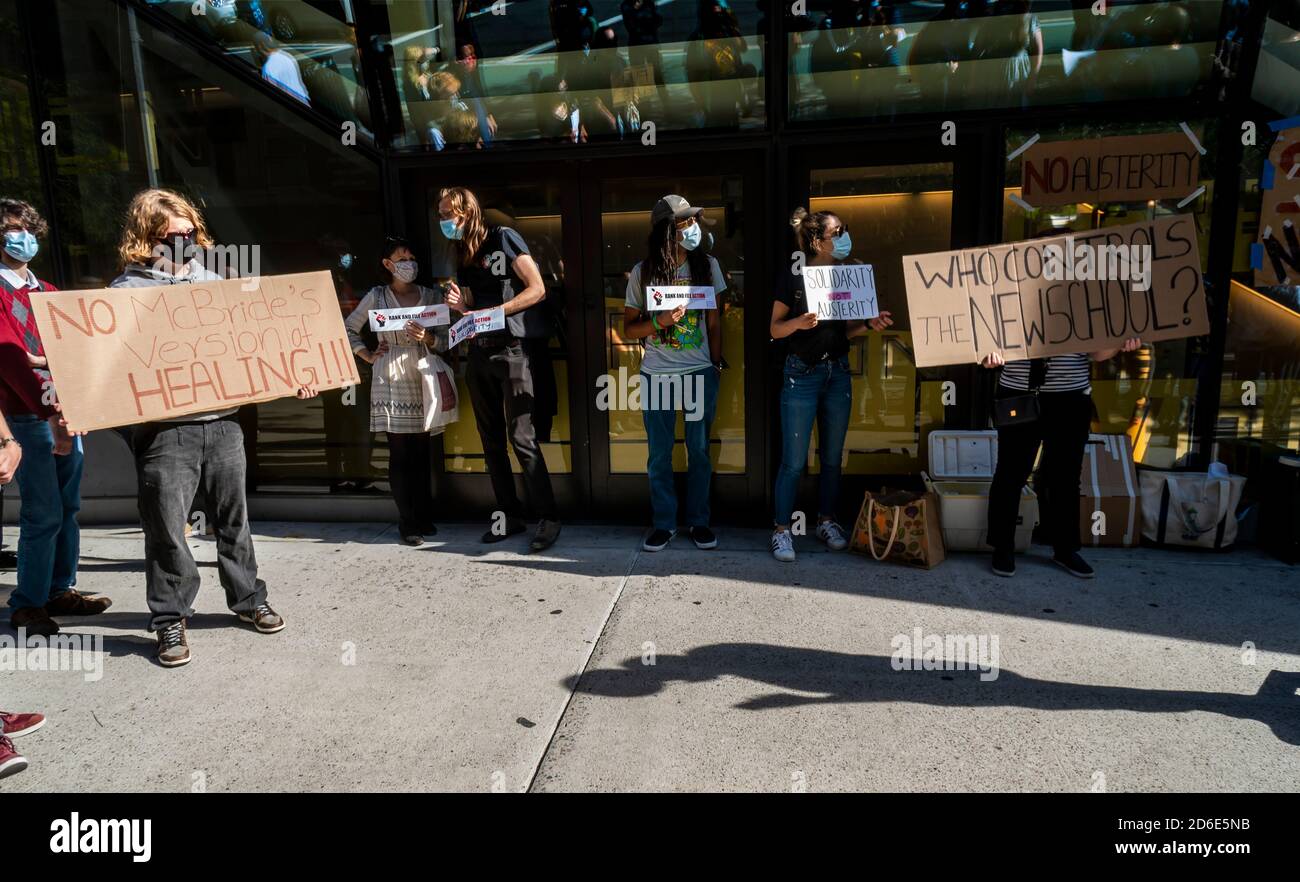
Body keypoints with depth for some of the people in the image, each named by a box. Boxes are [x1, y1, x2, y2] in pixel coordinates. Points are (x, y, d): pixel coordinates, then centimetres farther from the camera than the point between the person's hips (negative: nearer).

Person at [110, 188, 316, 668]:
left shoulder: (214, 282, 12)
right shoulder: (127, 290, -1)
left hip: (222, 421, 4)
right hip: (163, 430, -3)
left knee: (233, 518, 13)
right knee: (167, 527, 1)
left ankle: (248, 598, 28)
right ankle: (171, 619, 17)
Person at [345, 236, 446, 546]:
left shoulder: (431, 296, 10)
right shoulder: (376, 296, 7)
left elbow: (445, 339, 6)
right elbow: (349, 329, 17)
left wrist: (427, 337, -13)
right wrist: (367, 355, 6)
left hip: (423, 377, 2)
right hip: (392, 379, -1)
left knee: (422, 451, 3)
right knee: (400, 453, -1)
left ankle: (424, 518, 13)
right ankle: (407, 523, 4)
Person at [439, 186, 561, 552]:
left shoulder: (503, 238, -4)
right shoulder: (463, 257, 17)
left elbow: (537, 289, -11)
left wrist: (491, 312, -16)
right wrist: (458, 306, -3)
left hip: (513, 349, -8)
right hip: (479, 353, 8)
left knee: (521, 437, -10)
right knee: (491, 439, 9)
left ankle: (548, 519, -1)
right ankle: (510, 515, 19)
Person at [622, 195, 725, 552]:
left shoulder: (707, 265, 1)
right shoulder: (642, 272, -3)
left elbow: (713, 321, 8)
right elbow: (629, 328, 2)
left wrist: (716, 365, 6)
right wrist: (660, 322, -16)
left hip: (700, 372, 1)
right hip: (657, 375, 0)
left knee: (699, 451, 7)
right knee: (659, 455, 6)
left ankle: (699, 521, 21)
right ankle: (664, 523, 20)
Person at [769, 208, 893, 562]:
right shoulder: (793, 277, -7)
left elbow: (846, 331, 14)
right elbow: (774, 330, -5)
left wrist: (869, 324, -4)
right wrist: (798, 322, -24)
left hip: (838, 373, 5)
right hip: (802, 374, -5)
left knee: (832, 457, 12)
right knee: (793, 460, -3)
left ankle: (826, 520, 27)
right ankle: (782, 530, 10)